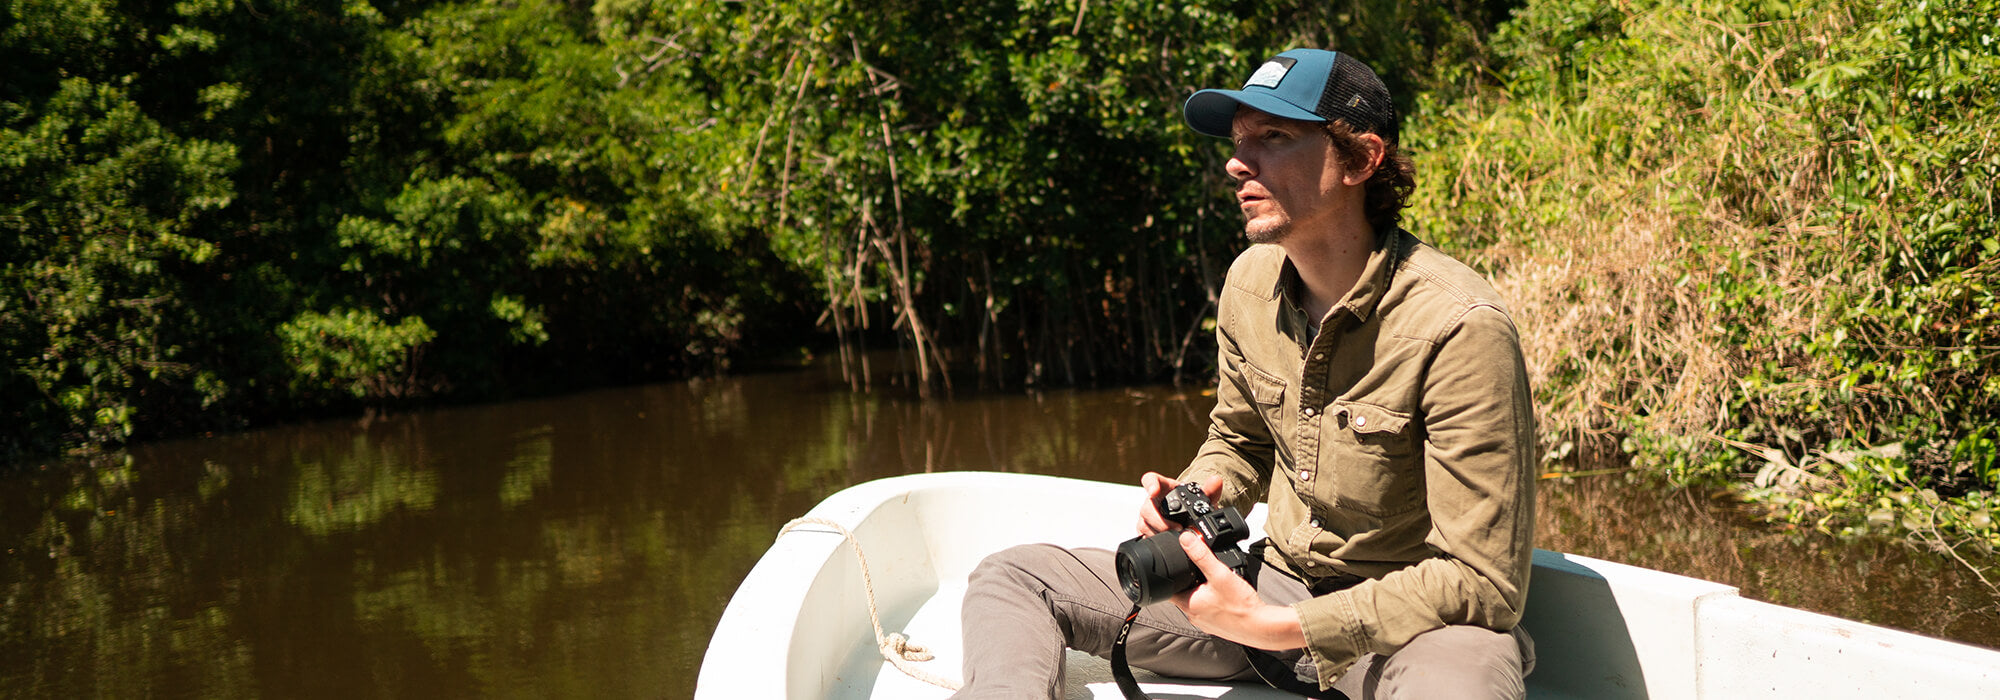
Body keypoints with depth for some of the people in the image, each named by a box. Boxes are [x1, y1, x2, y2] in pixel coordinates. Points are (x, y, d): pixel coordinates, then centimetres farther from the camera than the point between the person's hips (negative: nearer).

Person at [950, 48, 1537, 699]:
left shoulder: (1459, 325, -23)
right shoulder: (1251, 281, 0)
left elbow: (1484, 583, -24)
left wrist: (1278, 627, -27)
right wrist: (1198, 496, -5)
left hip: (1414, 622, -7)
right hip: (1277, 583, 7)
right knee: (1010, 576, 0)